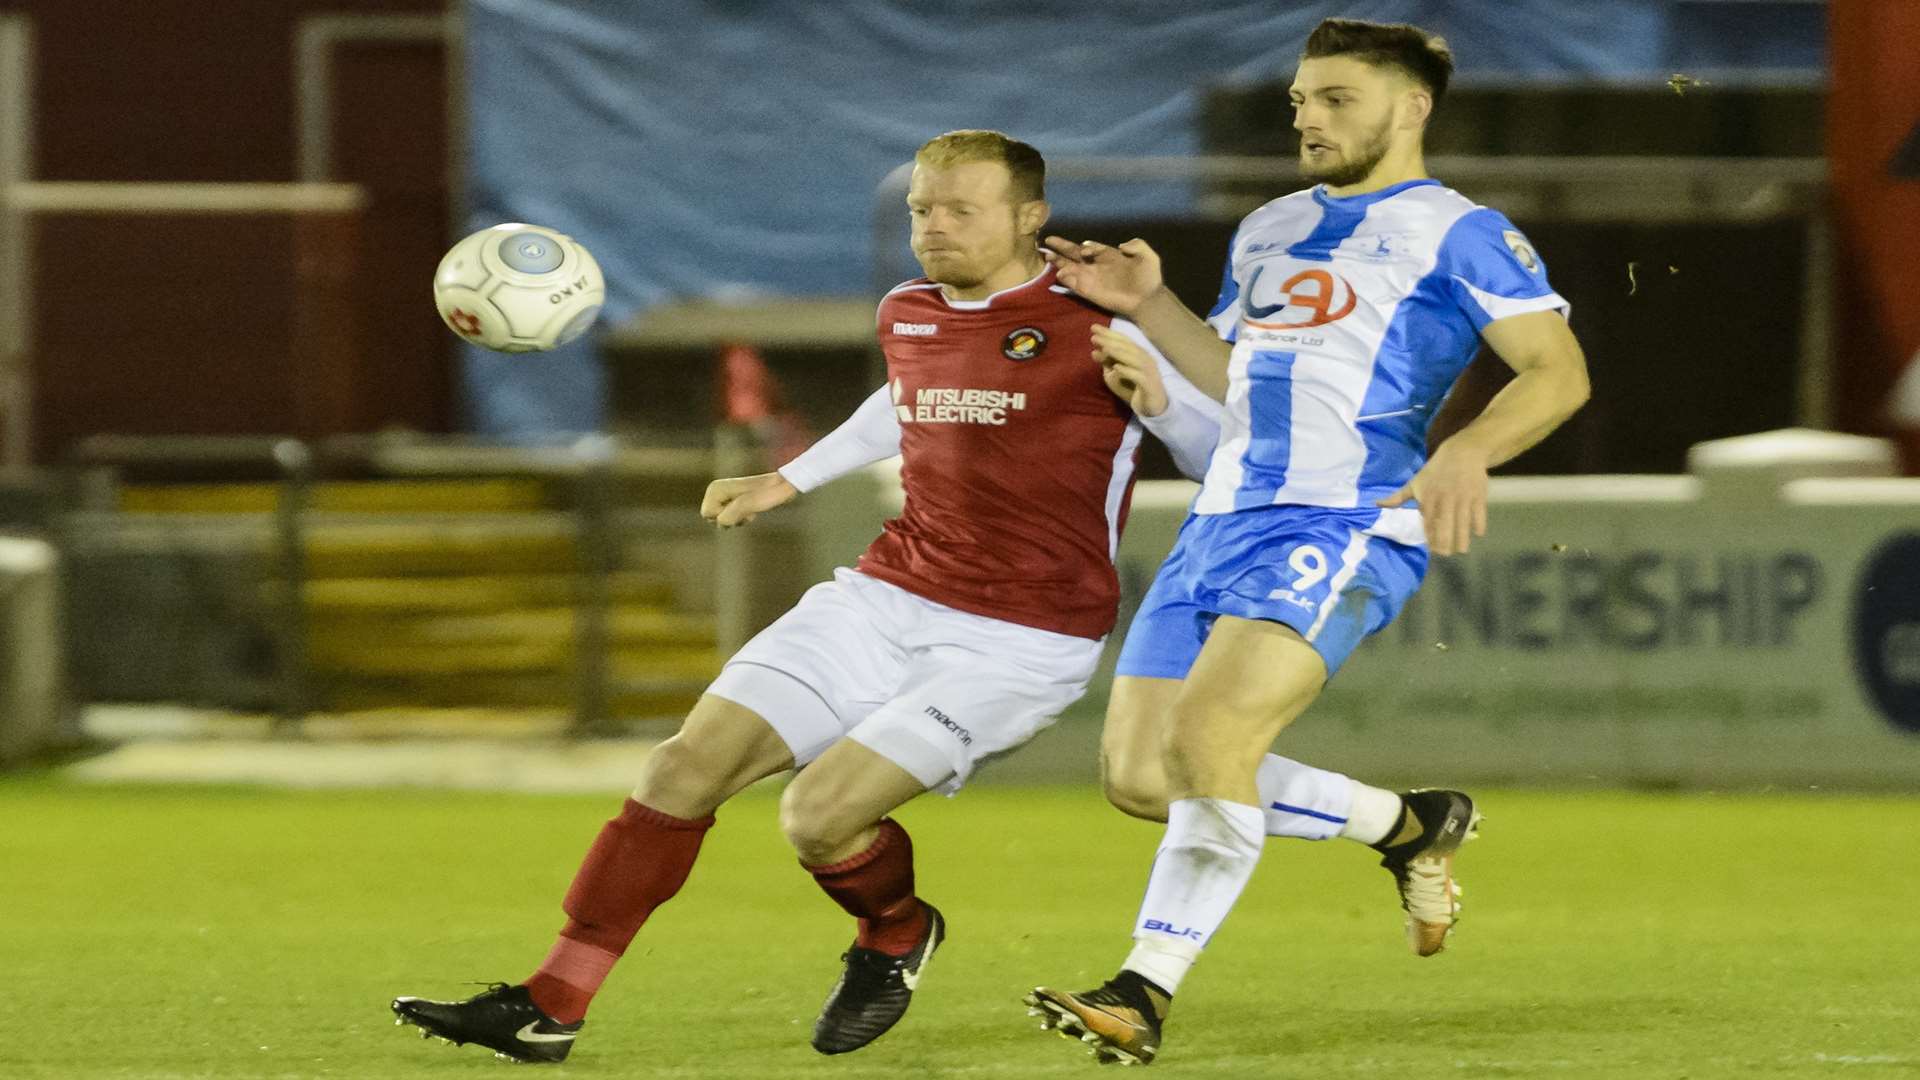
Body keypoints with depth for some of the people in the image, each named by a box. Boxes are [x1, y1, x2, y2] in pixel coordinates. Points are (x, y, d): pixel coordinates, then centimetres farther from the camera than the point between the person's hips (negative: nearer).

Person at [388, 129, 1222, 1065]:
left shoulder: (1091, 324, -11)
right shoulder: (906, 316, 10)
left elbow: (1230, 455, -8)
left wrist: (1152, 396, -27)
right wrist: (787, 482, 33)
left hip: (1017, 641, -6)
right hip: (888, 596, 7)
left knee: (819, 814, -20)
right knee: (686, 766, -6)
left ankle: (896, 937, 15)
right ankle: (547, 1010, -2)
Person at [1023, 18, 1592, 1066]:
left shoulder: (1455, 232, 1)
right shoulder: (1268, 232, 23)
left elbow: (1559, 371, -7)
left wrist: (1467, 452, -24)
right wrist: (1148, 305, 17)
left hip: (1346, 528, -8)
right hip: (1221, 522, 8)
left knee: (1209, 740, -26)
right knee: (1141, 776, 1)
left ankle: (1144, 992, -19)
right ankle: (1411, 825, 17)